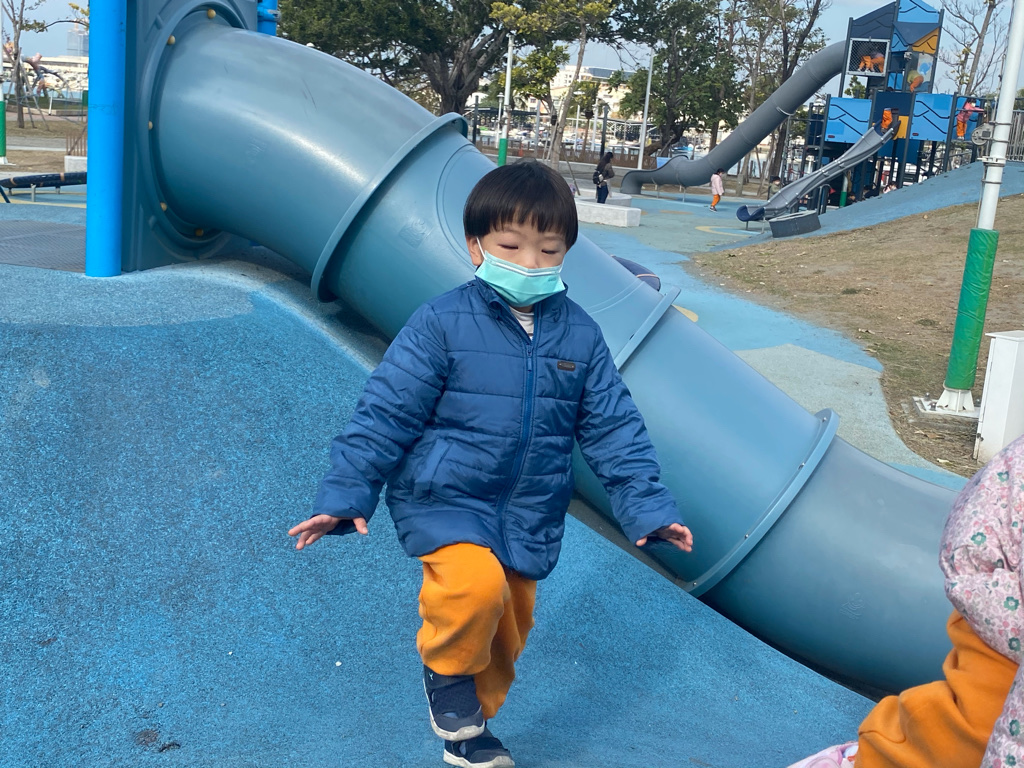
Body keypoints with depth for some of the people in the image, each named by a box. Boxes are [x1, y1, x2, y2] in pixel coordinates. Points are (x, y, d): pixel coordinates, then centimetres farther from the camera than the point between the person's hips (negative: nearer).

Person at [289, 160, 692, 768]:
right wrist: (345, 495, -13)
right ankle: (446, 671, 1)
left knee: (506, 635, 16)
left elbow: (614, 428, 5)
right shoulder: (442, 323, -13)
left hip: (527, 518, 5)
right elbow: (386, 413, -10)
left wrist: (648, 507, -1)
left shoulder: (580, 335, -1)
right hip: (444, 498, -4)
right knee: (476, 583, -32)